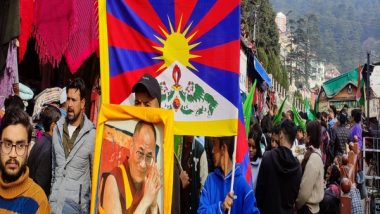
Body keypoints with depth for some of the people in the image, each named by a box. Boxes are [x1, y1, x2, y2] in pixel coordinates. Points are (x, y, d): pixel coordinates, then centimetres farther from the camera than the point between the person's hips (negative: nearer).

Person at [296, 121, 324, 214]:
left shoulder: (313, 158, -23)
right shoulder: (316, 154, 6)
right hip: (312, 205, 8)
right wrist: (298, 203, 10)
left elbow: (305, 190, -22)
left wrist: (296, 204, -7)